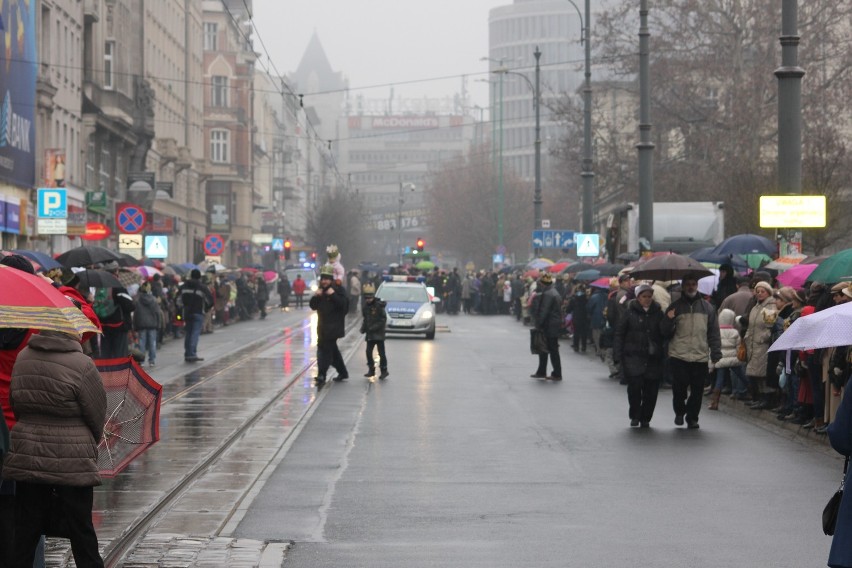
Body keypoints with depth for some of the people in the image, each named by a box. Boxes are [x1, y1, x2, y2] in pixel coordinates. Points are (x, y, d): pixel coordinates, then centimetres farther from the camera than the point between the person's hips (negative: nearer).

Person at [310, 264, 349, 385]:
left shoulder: (338, 290, -8)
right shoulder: (321, 290, 12)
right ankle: (342, 372, 30)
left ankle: (321, 375, -14)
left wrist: (333, 295, -27)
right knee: (332, 349, 16)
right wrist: (315, 296, -10)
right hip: (323, 326, 8)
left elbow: (344, 304, -20)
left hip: (334, 326, -8)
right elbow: (313, 306, 8)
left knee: (325, 349, -13)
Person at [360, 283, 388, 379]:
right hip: (370, 334, 6)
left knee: (381, 353, 0)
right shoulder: (365, 307, 7)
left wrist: (374, 327, -21)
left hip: (379, 334, -6)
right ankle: (371, 370, 15)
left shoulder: (379, 306, -13)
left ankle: (384, 370, 10)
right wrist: (363, 328, 1)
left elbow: (383, 319, -15)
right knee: (368, 352, 4)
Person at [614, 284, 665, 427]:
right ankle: (635, 416, 4)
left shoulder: (658, 313, 9)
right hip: (633, 357, -2)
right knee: (635, 385, -14)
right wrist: (618, 354, -3)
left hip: (653, 358, 2)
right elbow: (619, 334, 2)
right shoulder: (630, 313, 2)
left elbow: (665, 333, 9)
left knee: (651, 389, 1)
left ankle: (645, 418, 16)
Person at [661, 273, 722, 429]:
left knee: (697, 390, 2)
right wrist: (669, 320, -14)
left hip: (700, 357, 1)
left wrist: (716, 354, 5)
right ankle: (679, 412, 20)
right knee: (679, 387, -6)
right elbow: (666, 333, 6)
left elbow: (714, 333, 11)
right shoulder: (675, 306, 6)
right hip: (679, 356, -1)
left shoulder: (707, 307, 9)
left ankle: (692, 418, 17)